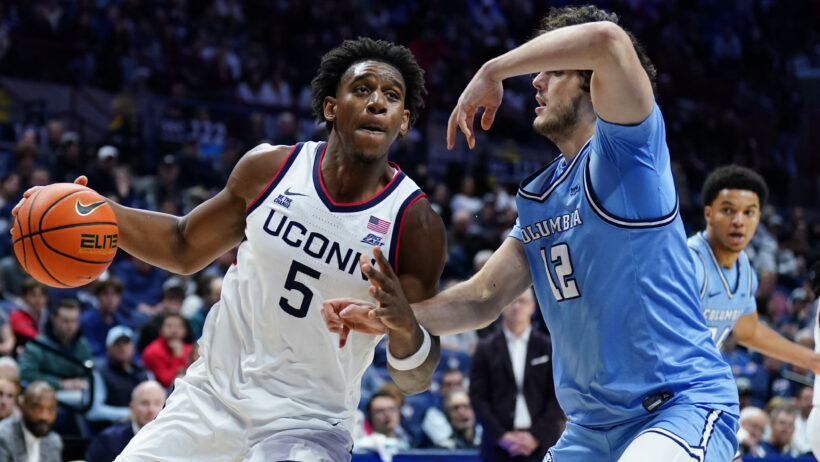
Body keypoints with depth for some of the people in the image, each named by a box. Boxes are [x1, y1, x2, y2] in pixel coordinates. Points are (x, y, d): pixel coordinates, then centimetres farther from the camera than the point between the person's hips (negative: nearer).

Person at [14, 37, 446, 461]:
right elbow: (185, 248, 15)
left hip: (306, 426, -3)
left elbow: (415, 379, -10)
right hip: (212, 394, 4)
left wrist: (405, 327, -33)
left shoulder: (416, 224, -11)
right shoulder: (268, 168, -2)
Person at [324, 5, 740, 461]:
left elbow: (607, 39, -26)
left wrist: (492, 70, -16)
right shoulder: (538, 196, 16)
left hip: (684, 403, -8)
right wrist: (392, 316, -3)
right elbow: (484, 298, 13)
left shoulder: (627, 147, -8)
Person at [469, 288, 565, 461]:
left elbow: (557, 398, 3)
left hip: (542, 443, 0)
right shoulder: (486, 348, 9)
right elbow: (478, 398, 4)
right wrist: (501, 436, -7)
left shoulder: (549, 348, 8)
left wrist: (536, 436, -7)